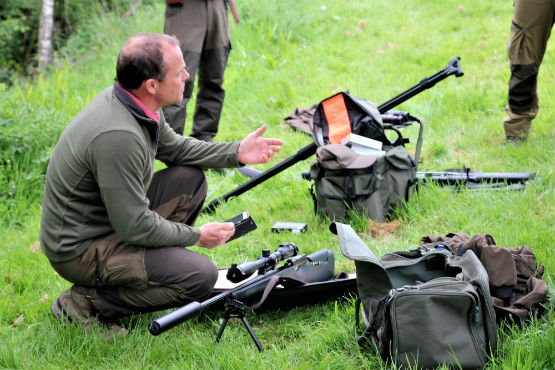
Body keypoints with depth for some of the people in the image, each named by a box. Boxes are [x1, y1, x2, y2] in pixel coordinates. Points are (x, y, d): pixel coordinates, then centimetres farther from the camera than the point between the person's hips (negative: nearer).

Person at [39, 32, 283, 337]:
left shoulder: (135, 102, -2)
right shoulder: (118, 137, -32)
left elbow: (173, 147, 18)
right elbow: (134, 227, -26)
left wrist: (236, 153, 7)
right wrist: (197, 236, -11)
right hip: (79, 249, -9)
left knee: (190, 178, 11)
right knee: (201, 277, -18)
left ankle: (150, 264, 14)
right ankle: (88, 301, -7)